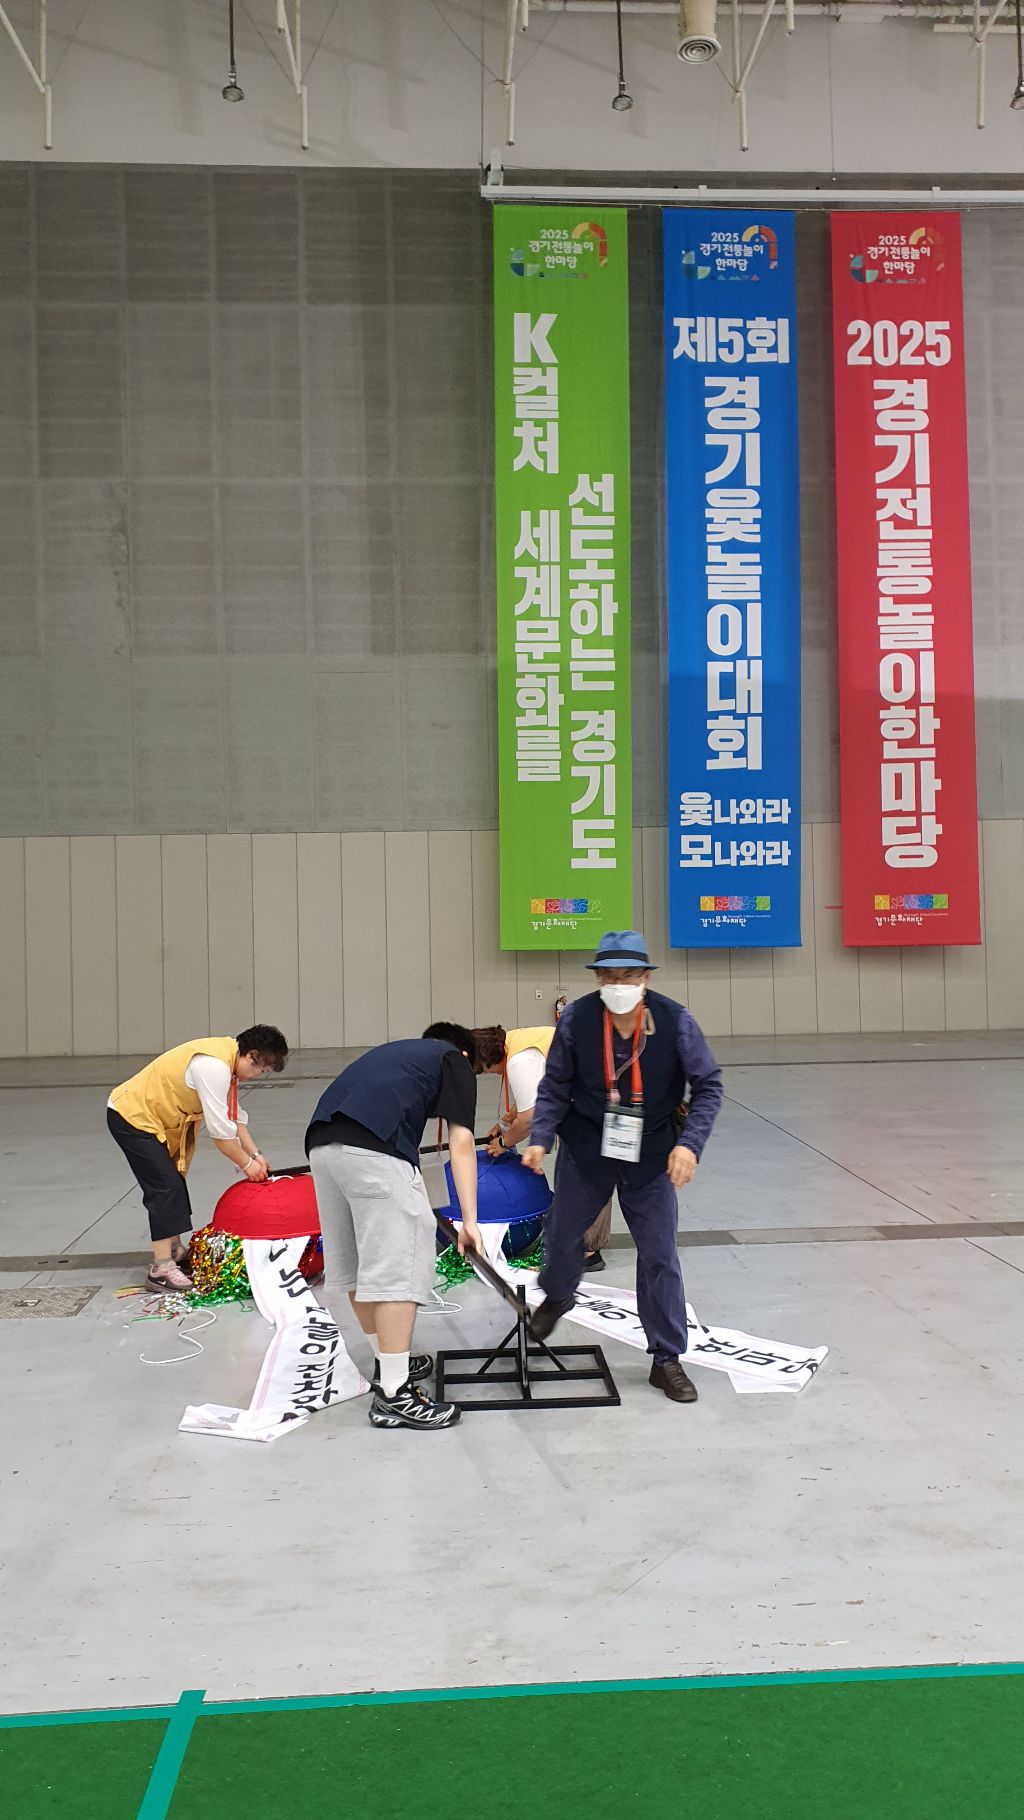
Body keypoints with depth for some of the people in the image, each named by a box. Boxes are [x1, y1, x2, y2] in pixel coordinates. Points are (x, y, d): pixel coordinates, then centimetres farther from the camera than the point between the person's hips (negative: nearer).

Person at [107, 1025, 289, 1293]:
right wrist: (246, 1164, -14)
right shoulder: (214, 1067, -28)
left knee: (173, 1183, 16)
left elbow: (235, 1116, 10)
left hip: (145, 1115, 11)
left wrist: (255, 1155, 4)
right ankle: (161, 1269, -12)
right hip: (132, 1117, -11)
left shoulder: (225, 1057, 3)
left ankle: (175, 1251, 28)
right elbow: (220, 1130, -26)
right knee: (165, 1187, -13)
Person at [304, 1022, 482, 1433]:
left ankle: (389, 1363, 33)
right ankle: (393, 1394, -3)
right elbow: (460, 1142, 6)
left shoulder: (399, 1052, 36)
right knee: (397, 1267, -3)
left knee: (356, 1263, 18)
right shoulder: (455, 1061, 19)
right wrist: (469, 1220, 3)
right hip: (373, 1151, -8)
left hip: (321, 1144, 8)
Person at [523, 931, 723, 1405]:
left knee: (659, 1257, 1)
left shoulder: (675, 1022, -19)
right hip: (585, 1151, 1)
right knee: (561, 1233, 16)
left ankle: (667, 1360, 16)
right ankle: (557, 1297, 52)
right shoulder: (576, 1020, -17)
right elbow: (555, 1087, -5)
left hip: (651, 1157, -1)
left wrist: (690, 1143, -22)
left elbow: (708, 1085, -10)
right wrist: (539, 1138, -17)